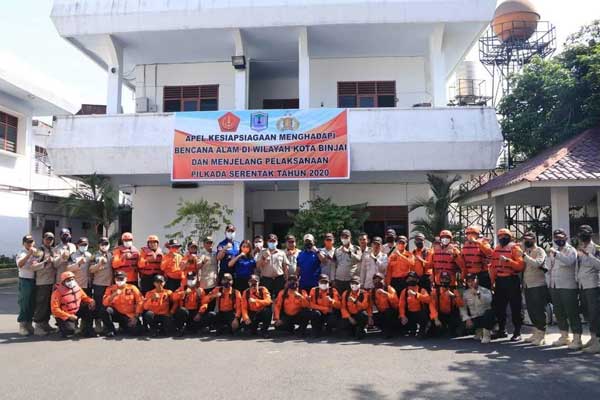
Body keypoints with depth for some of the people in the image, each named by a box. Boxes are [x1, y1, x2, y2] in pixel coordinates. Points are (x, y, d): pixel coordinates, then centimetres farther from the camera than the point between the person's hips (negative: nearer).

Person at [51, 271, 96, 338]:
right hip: (64, 316, -6)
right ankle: (62, 326, 10)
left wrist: (91, 301, -12)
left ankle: (87, 330, -5)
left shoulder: (77, 288, 0)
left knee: (89, 308, -17)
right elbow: (55, 309, -20)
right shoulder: (58, 292, -18)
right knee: (70, 331, -28)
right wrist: (68, 316, -25)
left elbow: (84, 297, 13)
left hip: (76, 312, 6)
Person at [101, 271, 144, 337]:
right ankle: (110, 330, -8)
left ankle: (123, 326, 13)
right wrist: (114, 295, -25)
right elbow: (105, 303, -11)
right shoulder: (110, 289, 1)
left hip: (130, 316, -1)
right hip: (117, 314, 1)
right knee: (107, 310, -31)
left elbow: (140, 302, -5)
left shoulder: (132, 288, -2)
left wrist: (136, 316, -11)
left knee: (136, 330, -24)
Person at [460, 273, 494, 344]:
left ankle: (487, 334, -16)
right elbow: (463, 308, -2)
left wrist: (478, 293, -40)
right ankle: (479, 330, 11)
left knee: (490, 312, -36)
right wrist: (467, 319, -16)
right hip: (474, 319, 3)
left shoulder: (485, 290, -7)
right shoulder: (466, 293, 2)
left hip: (485, 317, -3)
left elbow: (488, 300, -31)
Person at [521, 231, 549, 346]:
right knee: (531, 310, 12)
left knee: (539, 310, -3)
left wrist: (524, 255, -27)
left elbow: (537, 263, -24)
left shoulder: (539, 251, -6)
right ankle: (536, 332, 22)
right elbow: (522, 267, 17)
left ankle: (542, 335, 4)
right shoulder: (526, 251, 16)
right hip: (527, 285, 7)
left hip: (538, 285, -7)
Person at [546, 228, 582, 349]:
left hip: (568, 286, -7)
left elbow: (569, 261, -25)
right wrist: (549, 256, 0)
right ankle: (564, 336, 24)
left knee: (572, 313, -5)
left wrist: (555, 253, -34)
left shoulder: (571, 250, -3)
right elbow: (548, 267, 15)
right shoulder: (552, 250, 16)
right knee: (559, 312, 13)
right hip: (553, 286, 7)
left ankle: (577, 339, 0)